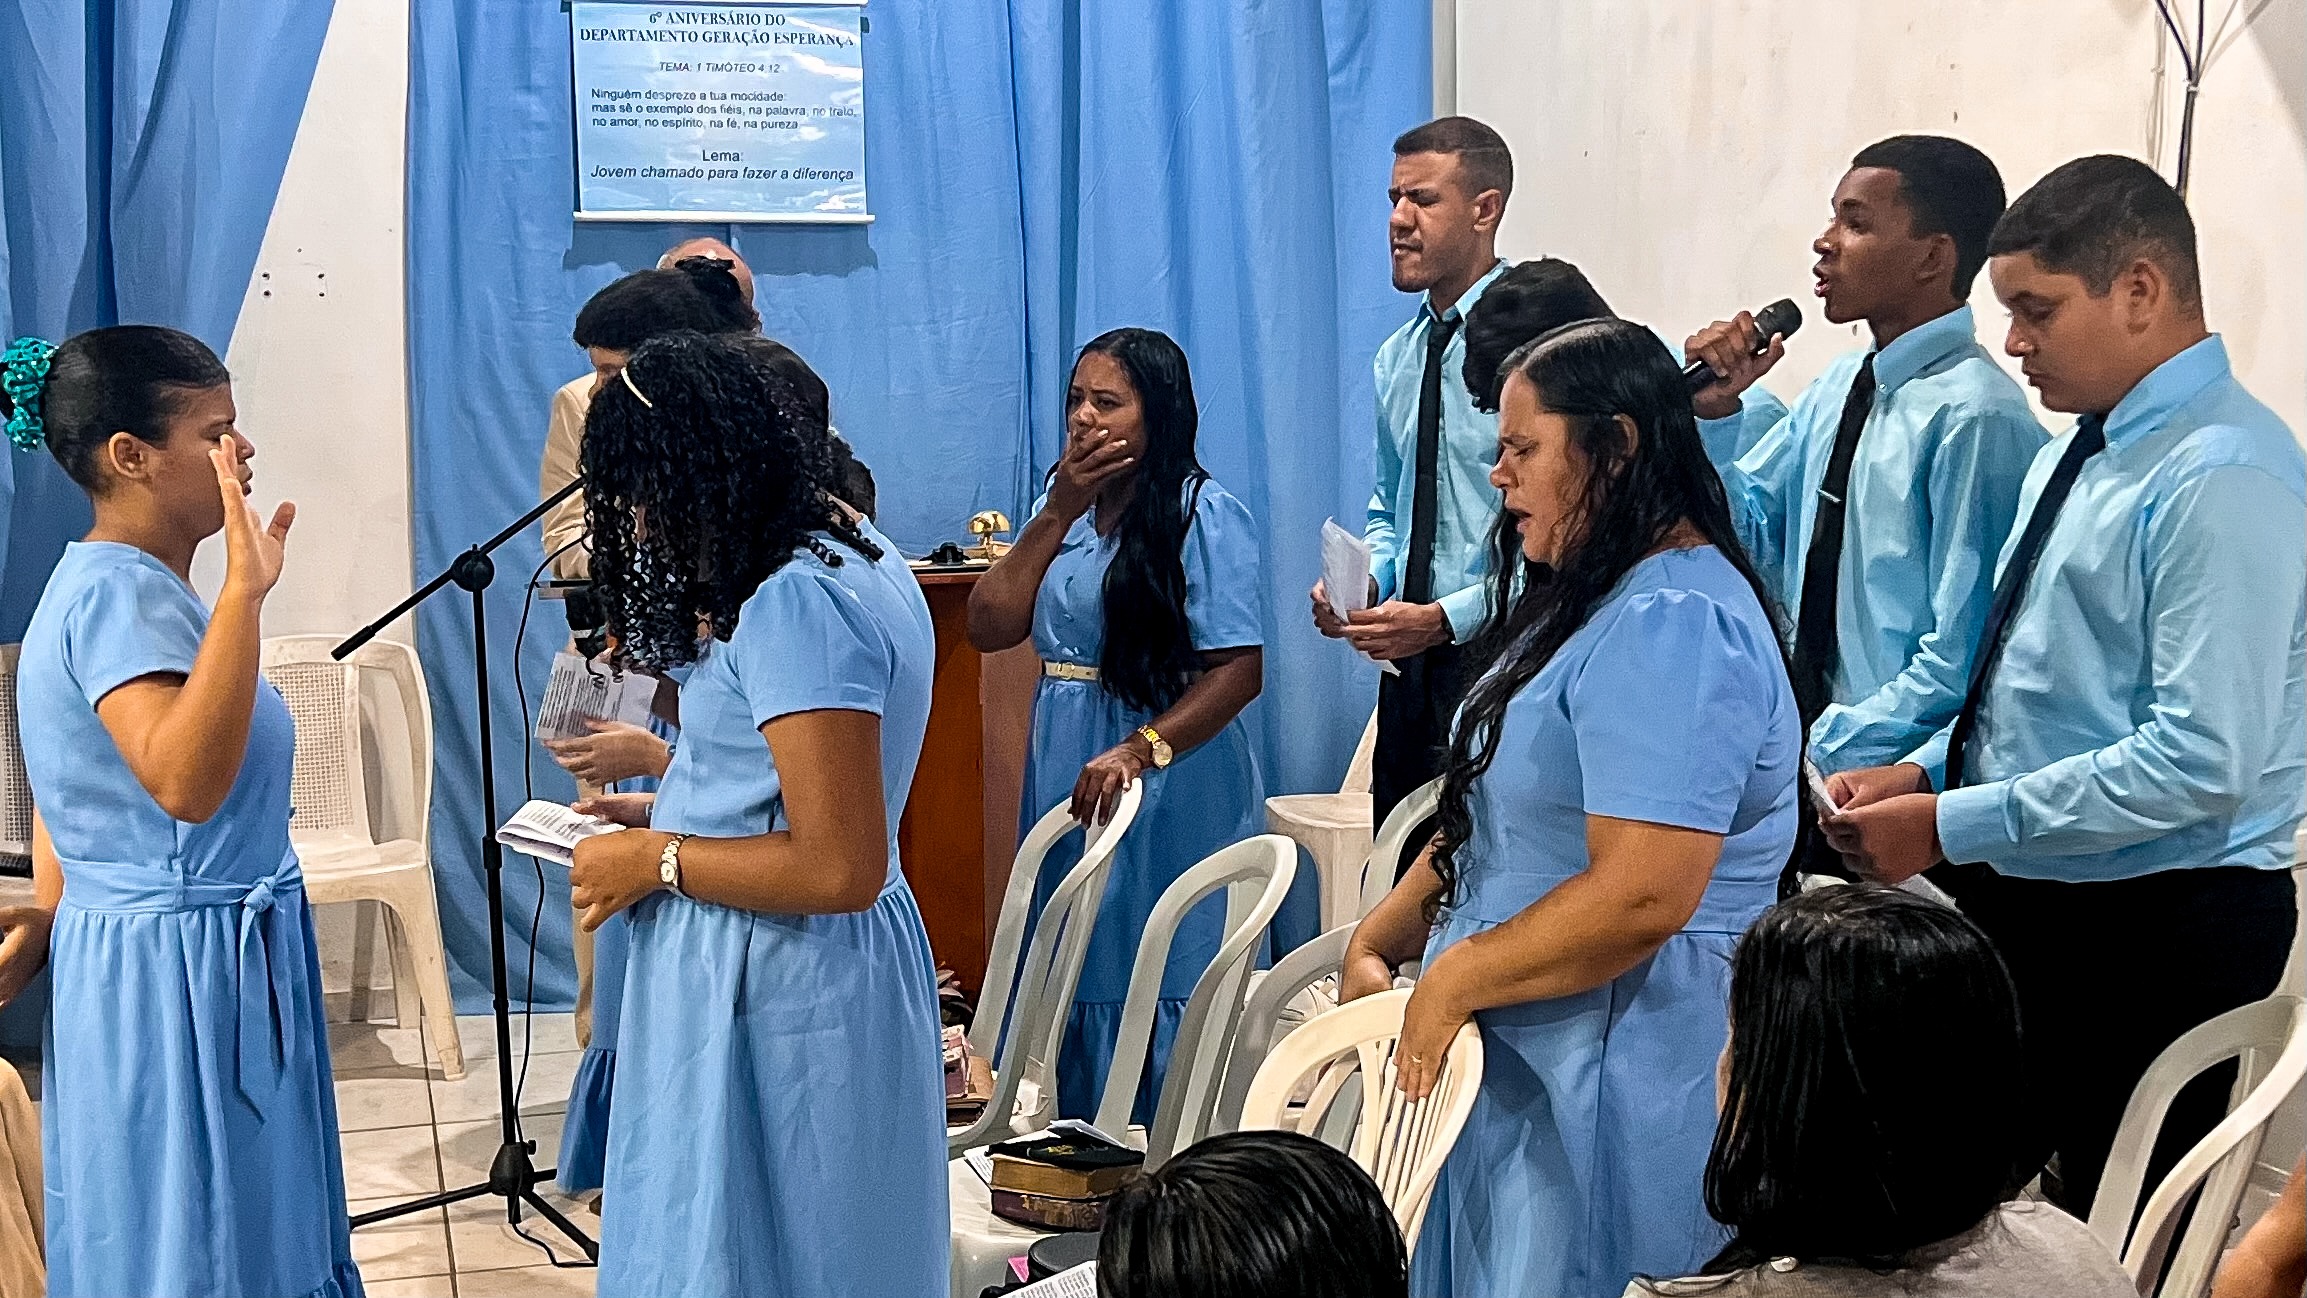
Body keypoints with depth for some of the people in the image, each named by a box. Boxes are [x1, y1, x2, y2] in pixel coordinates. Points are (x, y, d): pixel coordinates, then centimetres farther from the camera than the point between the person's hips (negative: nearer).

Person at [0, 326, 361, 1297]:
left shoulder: (118, 585, 12)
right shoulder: (121, 592, -19)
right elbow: (187, 783, -35)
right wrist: (243, 591, -36)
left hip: (209, 970, 10)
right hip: (177, 979, -10)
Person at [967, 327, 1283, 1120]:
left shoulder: (1205, 515, -8)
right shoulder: (1064, 511, 13)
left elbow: (1240, 668, -17)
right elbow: (989, 628, 2)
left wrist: (1142, 750, -29)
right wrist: (1060, 510, -4)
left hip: (1169, 798, -7)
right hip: (1066, 788, 7)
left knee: (1157, 1008, -3)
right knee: (1075, 988, 10)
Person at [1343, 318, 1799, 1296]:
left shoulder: (1672, 627, -20)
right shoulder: (1595, 599, 15)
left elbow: (1640, 899, -27)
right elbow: (1499, 816, 19)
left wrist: (1451, 983, -17)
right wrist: (1379, 941, 6)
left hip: (1612, 1081, -10)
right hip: (1521, 1061, 10)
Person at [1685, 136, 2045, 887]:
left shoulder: (1974, 418, -16)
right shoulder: (1838, 390, 10)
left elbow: (1961, 656, -18)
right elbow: (1750, 536, 17)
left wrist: (1826, 754, -17)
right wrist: (1712, 415, 2)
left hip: (1887, 788, -7)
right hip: (1813, 747, 7)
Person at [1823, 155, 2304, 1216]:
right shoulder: (2081, 452, 11)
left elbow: (2199, 761, -25)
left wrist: (1950, 827, -21)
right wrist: (1925, 773, 4)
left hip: (2150, 933, -9)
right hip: (2024, 903, 9)